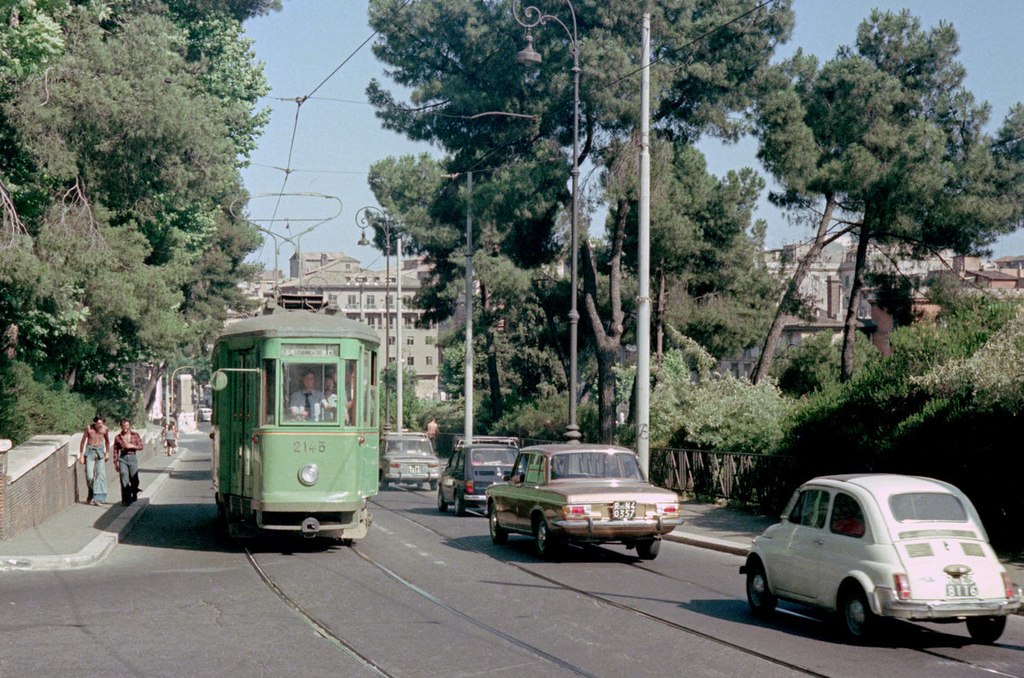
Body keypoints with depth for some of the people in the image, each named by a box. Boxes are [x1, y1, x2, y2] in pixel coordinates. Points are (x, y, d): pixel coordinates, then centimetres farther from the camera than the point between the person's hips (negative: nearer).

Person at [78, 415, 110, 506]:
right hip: (90, 451, -2)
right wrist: (81, 455, -1)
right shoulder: (89, 428, -11)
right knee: (89, 476, -7)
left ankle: (98, 499, -12)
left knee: (101, 474, -10)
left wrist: (107, 453, 14)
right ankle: (91, 494, 19)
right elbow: (83, 441, -1)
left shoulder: (105, 429, -4)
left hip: (100, 451, 2)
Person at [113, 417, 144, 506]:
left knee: (134, 479, 3)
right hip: (122, 458, -1)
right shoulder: (118, 437, 6)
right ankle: (126, 500, -13)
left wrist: (133, 446, -13)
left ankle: (134, 495, 29)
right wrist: (115, 463, 6)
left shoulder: (135, 435, 7)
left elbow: (141, 447, 5)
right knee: (124, 478, -12)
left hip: (133, 458, 1)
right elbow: (115, 451, 8)